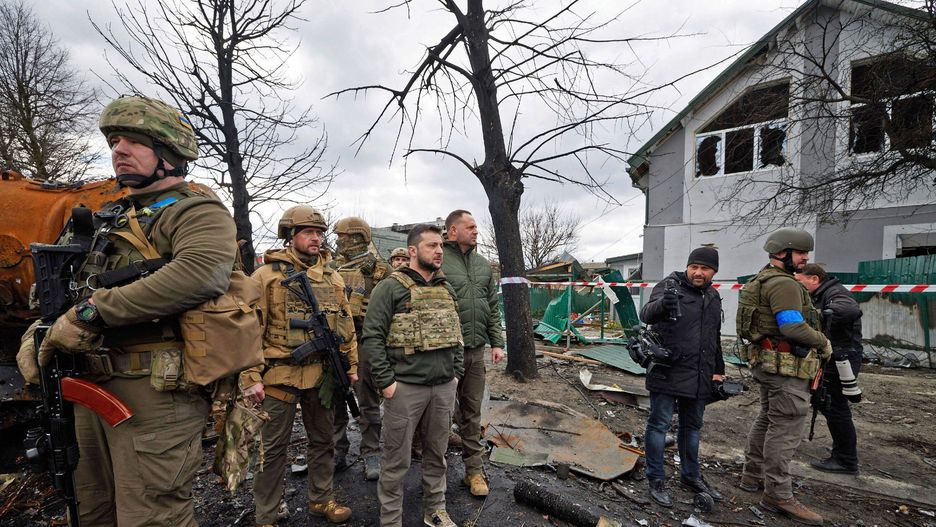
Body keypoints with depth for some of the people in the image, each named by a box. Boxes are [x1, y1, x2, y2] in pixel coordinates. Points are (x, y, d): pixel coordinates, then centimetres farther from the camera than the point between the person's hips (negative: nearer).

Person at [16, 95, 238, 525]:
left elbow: (201, 274, -28)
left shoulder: (198, 213, -7)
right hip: (90, 387, 9)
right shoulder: (106, 221, 20)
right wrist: (35, 337, 6)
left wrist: (92, 311, -21)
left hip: (155, 392, -8)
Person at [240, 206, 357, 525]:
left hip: (323, 375, 5)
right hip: (280, 374, -4)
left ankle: (322, 499, 37)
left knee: (323, 440, 18)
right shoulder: (267, 275, -6)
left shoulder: (333, 277, 8)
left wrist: (353, 366, 9)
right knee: (273, 448, 10)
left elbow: (346, 324, 10)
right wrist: (250, 377, -13)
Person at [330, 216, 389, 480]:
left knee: (368, 401, 4)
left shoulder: (379, 268, -2)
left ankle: (371, 454, 17)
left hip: (363, 340, -5)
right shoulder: (332, 267, 13)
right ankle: (338, 452, 27)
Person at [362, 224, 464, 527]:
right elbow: (372, 337, -12)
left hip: (444, 387, 6)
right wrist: (386, 381, -14)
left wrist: (456, 373, 10)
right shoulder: (391, 287, -8)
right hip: (405, 387, -5)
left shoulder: (446, 289, 11)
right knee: (397, 459, 8)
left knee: (437, 453, 19)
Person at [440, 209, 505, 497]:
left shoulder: (483, 264, 12)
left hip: (476, 350, 5)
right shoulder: (438, 261, -9)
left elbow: (493, 308, 16)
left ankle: (474, 470, 27)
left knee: (472, 412, 14)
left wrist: (497, 342, 10)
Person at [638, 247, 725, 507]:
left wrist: (718, 370, 22)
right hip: (668, 373, -7)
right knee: (659, 425, 3)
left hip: (699, 377, 7)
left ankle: (691, 476, 36)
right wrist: (662, 304, -51)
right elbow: (646, 314, -29)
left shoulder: (713, 297, 13)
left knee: (692, 426, 19)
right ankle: (656, 480, 17)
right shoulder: (670, 286, -10)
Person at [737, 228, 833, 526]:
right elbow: (793, 327, -25)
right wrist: (823, 343, -9)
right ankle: (778, 496, 4)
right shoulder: (783, 284, -17)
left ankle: (753, 476, 29)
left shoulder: (762, 281, 15)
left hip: (768, 364, 10)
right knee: (786, 428, -4)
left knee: (767, 420, 18)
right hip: (786, 367, -10)